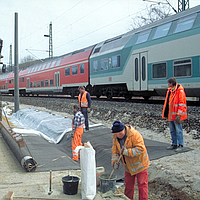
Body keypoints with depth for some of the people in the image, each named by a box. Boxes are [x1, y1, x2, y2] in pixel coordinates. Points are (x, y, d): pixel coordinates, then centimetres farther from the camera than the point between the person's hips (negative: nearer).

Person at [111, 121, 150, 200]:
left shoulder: (134, 134, -24)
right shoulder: (115, 138, -4)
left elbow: (140, 148, -28)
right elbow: (115, 152, 0)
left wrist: (128, 152, -36)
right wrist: (114, 161, -18)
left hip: (139, 165, -6)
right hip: (128, 166, 6)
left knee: (142, 186, 3)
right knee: (128, 186, 17)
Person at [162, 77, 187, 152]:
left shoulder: (180, 91, -12)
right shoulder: (169, 91, 13)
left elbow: (182, 104, -15)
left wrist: (179, 115, -20)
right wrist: (165, 114, 17)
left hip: (176, 115, -8)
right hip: (170, 115, 8)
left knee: (178, 130, -4)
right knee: (172, 130, 14)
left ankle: (180, 145, 5)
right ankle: (174, 144, 24)